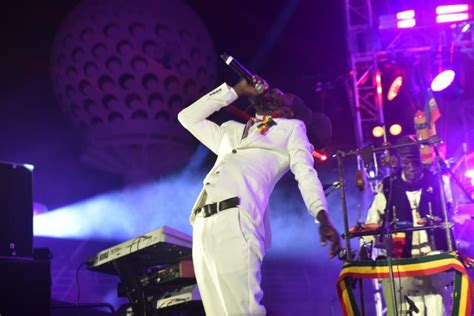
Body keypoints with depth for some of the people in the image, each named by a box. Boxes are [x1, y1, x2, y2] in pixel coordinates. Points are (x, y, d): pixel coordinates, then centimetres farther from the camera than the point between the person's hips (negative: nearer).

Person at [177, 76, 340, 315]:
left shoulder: (291, 128, 23)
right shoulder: (231, 132, 36)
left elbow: (305, 173, 9)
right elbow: (188, 117, 40)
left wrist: (323, 217, -9)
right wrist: (236, 90, 38)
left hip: (235, 217, -5)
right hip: (204, 223, 5)